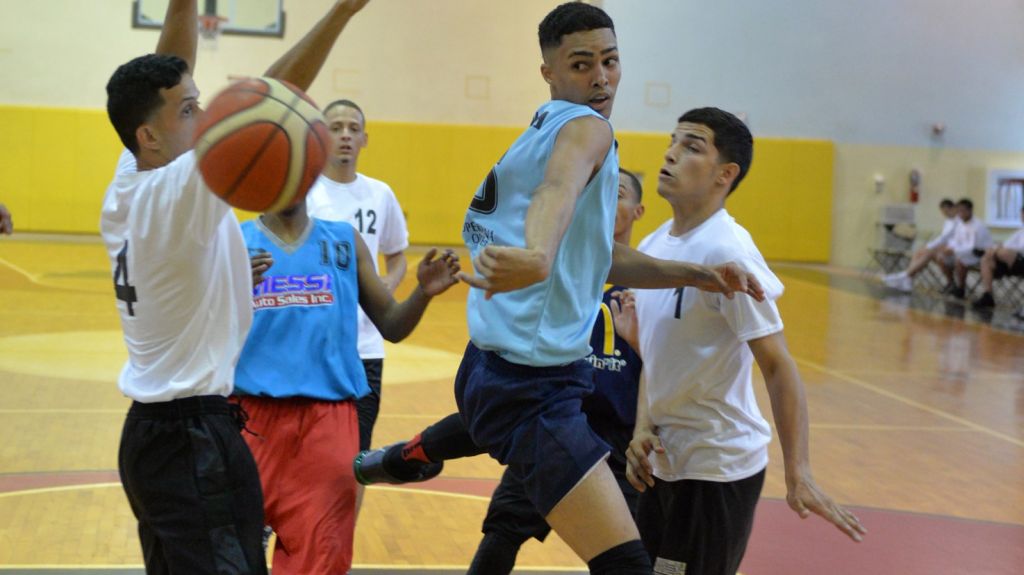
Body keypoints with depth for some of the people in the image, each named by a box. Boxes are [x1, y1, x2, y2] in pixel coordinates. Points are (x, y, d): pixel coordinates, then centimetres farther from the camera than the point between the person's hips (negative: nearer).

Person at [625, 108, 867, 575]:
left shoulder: (726, 252, -19)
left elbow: (776, 365, -20)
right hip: (665, 461, 8)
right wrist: (643, 428, 0)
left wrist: (798, 475, -24)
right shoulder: (653, 245, 6)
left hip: (718, 469, -8)